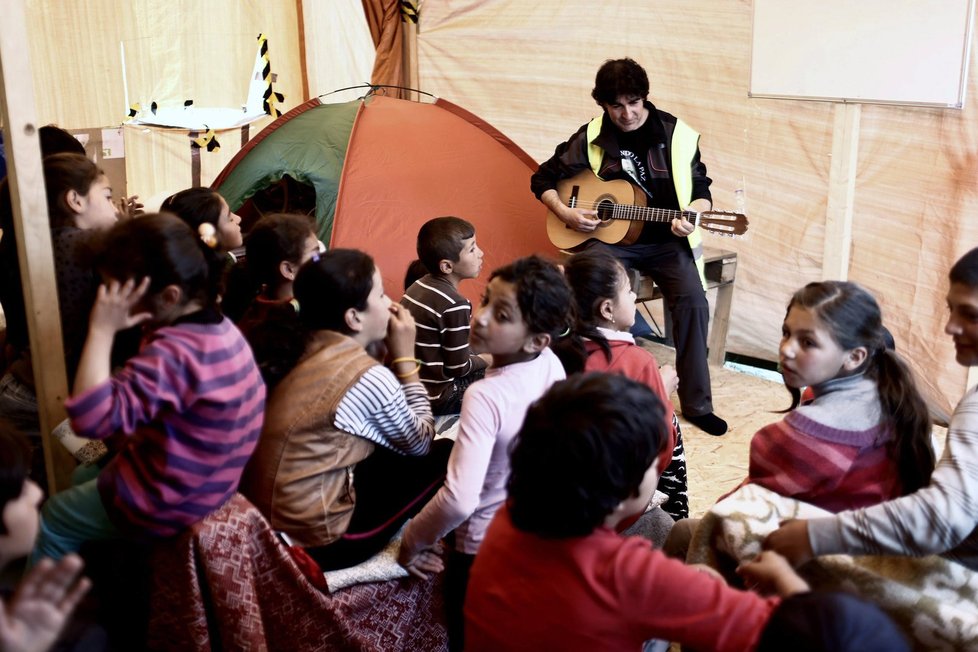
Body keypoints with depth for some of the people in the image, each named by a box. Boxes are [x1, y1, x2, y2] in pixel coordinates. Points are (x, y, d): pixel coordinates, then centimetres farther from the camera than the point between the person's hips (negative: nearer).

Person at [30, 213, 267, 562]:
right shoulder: (224, 330, -4)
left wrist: (102, 330, -35)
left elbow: (92, 418, -38)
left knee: (49, 524, 14)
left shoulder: (173, 354, -34)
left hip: (166, 503, -9)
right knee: (83, 478, 31)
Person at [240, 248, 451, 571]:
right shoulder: (369, 377, -20)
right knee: (444, 456, 4)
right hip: (313, 539, -8)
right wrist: (405, 357, -1)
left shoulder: (307, 347, 2)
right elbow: (420, 442, -1)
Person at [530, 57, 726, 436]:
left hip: (666, 241, 0)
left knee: (693, 300, -24)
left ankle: (696, 404, -11)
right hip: (609, 237, 0)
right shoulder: (592, 138, 0)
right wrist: (566, 214, -8)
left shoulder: (676, 135, -3)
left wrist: (693, 215, -21)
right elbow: (543, 179, 9)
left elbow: (701, 191, 2)